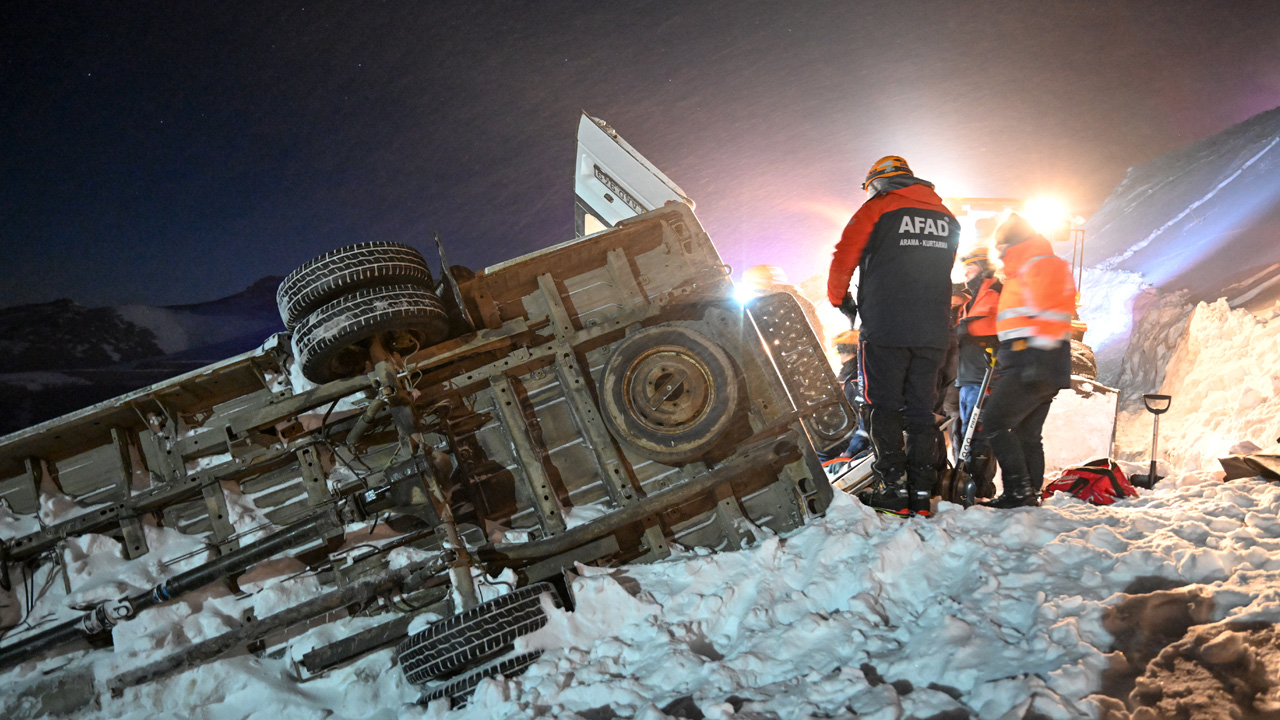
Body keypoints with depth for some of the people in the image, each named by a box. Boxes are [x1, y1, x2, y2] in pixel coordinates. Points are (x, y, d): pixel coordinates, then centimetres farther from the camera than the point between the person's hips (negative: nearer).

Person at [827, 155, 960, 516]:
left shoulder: (876, 209, 0)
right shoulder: (946, 217, 17)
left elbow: (843, 259, -3)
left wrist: (840, 299, 13)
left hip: (886, 328, -5)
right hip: (933, 331, 5)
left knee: (885, 406, 0)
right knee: (921, 409, 9)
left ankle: (894, 489, -4)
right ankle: (921, 492, 9)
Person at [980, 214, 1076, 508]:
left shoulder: (1041, 264, -7)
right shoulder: (1025, 272, 26)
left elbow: (1048, 315, -19)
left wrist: (1037, 361, -25)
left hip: (1034, 363, -11)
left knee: (994, 422, -13)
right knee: (1027, 434, 11)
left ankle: (1018, 491, -14)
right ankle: (1029, 495, 14)